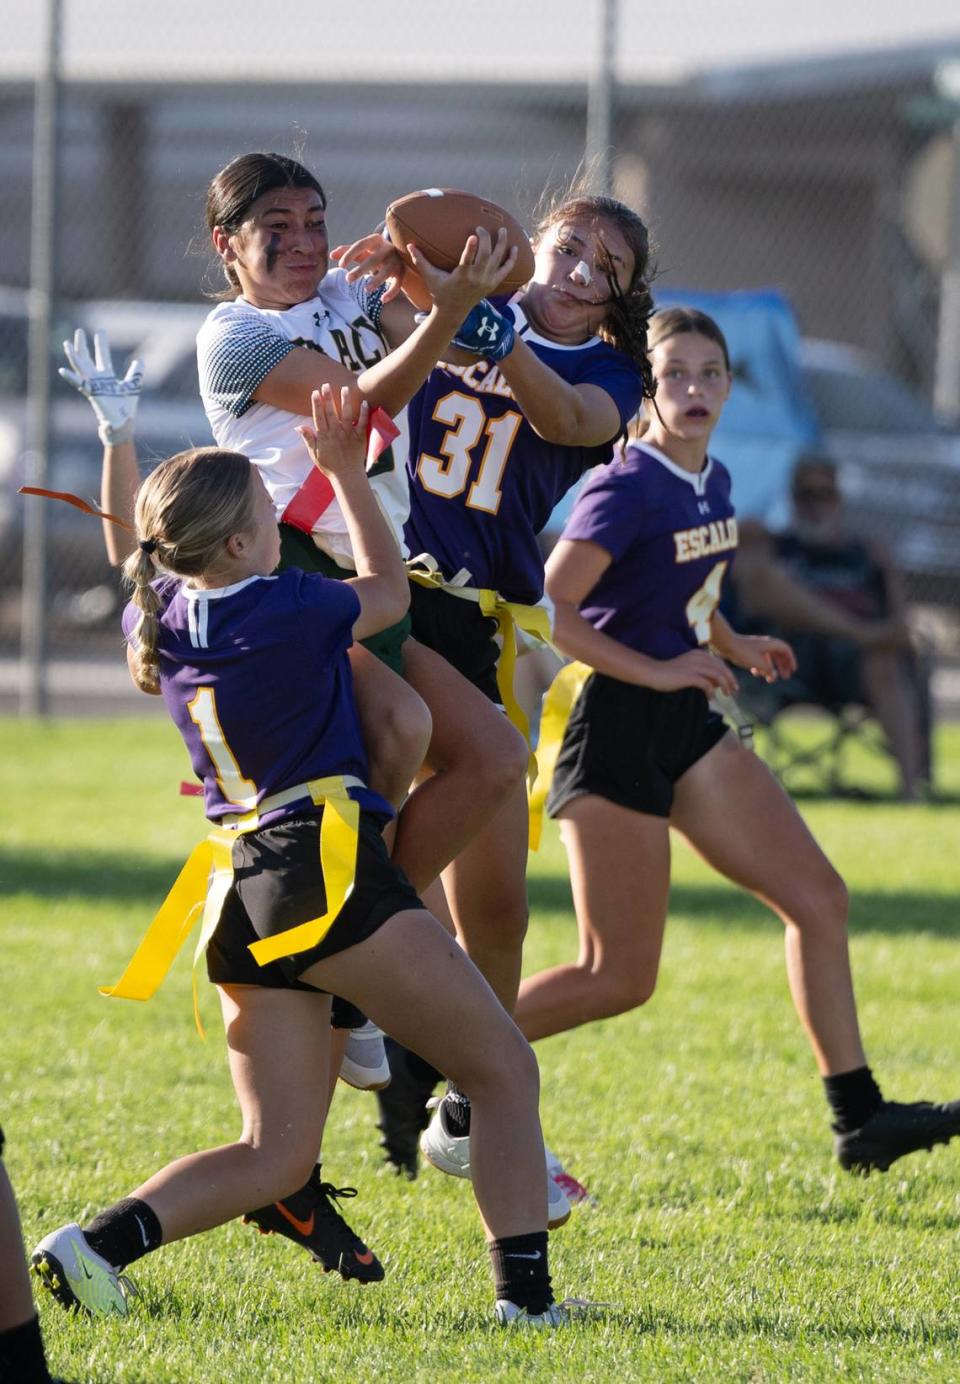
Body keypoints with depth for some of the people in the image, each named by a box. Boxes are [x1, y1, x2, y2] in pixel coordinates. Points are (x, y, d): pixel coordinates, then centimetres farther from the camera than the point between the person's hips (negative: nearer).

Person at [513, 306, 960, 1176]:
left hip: (689, 727, 8)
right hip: (618, 732, -8)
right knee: (620, 978, -5)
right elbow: (547, 611, -22)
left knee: (819, 898, 2)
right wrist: (655, 671, -21)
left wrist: (733, 646, 9)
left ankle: (859, 1117, 5)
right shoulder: (626, 491, -17)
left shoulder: (714, 483, 9)